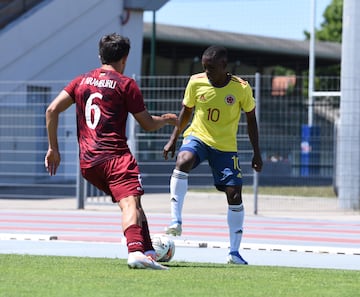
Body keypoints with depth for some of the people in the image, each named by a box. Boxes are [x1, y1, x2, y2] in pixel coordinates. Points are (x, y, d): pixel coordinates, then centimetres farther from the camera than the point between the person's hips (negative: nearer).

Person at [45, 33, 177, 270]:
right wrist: (167, 119, 27)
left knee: (132, 204, 20)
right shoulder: (125, 84, 3)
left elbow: (52, 110, 9)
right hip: (116, 156, -6)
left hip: (87, 162, 6)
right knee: (130, 203, -22)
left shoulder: (82, 81, 18)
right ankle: (135, 250, -46)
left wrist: (54, 149, 14)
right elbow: (148, 124, 6)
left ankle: (148, 251, 17)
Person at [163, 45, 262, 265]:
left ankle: (234, 251, 6)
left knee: (234, 194, -6)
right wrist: (173, 139, 8)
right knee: (183, 161, -33)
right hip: (197, 137, 0)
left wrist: (257, 153, 2)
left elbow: (251, 119, 2)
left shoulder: (241, 88, -10)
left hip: (226, 146, 0)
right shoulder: (196, 82, -6)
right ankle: (176, 222, -31)